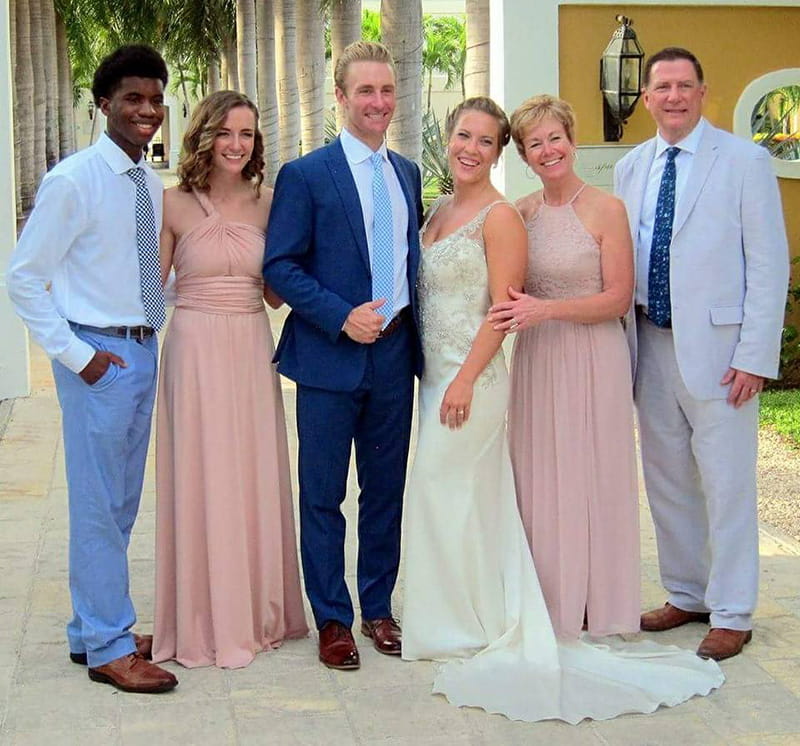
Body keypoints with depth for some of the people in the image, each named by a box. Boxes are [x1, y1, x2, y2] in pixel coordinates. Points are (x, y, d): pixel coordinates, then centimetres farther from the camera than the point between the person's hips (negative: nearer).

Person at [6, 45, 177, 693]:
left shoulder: (153, 186, 9)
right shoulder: (74, 180, -12)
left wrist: (151, 335, 8)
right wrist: (76, 354, -14)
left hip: (143, 351, 8)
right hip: (98, 357, -7)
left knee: (122, 503, 15)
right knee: (98, 504, -1)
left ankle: (95, 629, 28)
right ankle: (107, 648, 10)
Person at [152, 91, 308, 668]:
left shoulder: (268, 203, 6)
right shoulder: (174, 205, -3)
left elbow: (276, 294, 9)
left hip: (253, 351, 3)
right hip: (195, 350, -3)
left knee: (256, 478, 10)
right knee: (200, 478, 2)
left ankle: (259, 612, 24)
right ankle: (205, 621, 14)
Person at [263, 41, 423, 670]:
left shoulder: (408, 174, 12)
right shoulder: (305, 175, -5)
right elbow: (280, 265, -8)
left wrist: (412, 323, 6)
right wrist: (341, 317, -17)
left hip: (394, 356, 5)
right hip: (330, 357, -5)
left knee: (387, 489, 13)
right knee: (323, 494, 4)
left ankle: (378, 608, 26)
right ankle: (333, 619, 16)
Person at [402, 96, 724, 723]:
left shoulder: (500, 216, -11)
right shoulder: (438, 210, 13)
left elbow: (502, 308, -16)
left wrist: (465, 381, -20)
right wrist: (434, 377, 12)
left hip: (471, 375, -8)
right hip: (434, 374, 8)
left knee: (451, 498, -2)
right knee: (460, 500, 14)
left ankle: (466, 629, 12)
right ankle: (460, 621, 26)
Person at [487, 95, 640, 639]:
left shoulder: (606, 209, -7)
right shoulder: (521, 212, 8)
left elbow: (619, 298, -10)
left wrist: (547, 310, -19)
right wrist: (519, 312, -4)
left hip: (592, 359, -5)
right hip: (535, 359, 5)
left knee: (591, 478, 2)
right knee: (539, 478, 8)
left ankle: (597, 604, 17)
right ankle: (550, 601, 21)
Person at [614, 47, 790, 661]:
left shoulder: (745, 161, -4)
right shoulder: (630, 169, 11)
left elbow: (769, 263, -7)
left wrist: (756, 356, -13)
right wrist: (623, 343, 7)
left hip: (717, 346, -5)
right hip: (652, 344, 6)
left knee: (726, 482, -1)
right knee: (666, 477, 13)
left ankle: (731, 615, 11)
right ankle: (687, 594, 29)